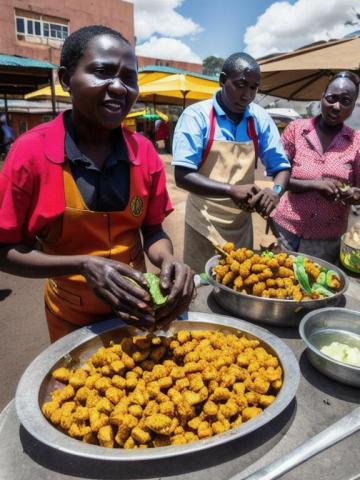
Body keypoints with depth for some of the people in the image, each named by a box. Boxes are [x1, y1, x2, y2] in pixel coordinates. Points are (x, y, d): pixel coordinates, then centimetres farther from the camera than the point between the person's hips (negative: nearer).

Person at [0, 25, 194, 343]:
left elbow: (152, 232, -2)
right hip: (72, 317, -2)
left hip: (137, 308, 3)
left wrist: (167, 261, -25)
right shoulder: (31, 152, -19)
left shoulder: (145, 153, -11)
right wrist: (83, 265, -29)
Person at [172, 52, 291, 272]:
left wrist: (276, 190, -18)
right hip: (204, 227, -4)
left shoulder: (261, 119, 1)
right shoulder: (196, 115, -11)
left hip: (242, 226, 4)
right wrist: (231, 190, -30)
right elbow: (182, 175, -18)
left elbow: (281, 166, 5)